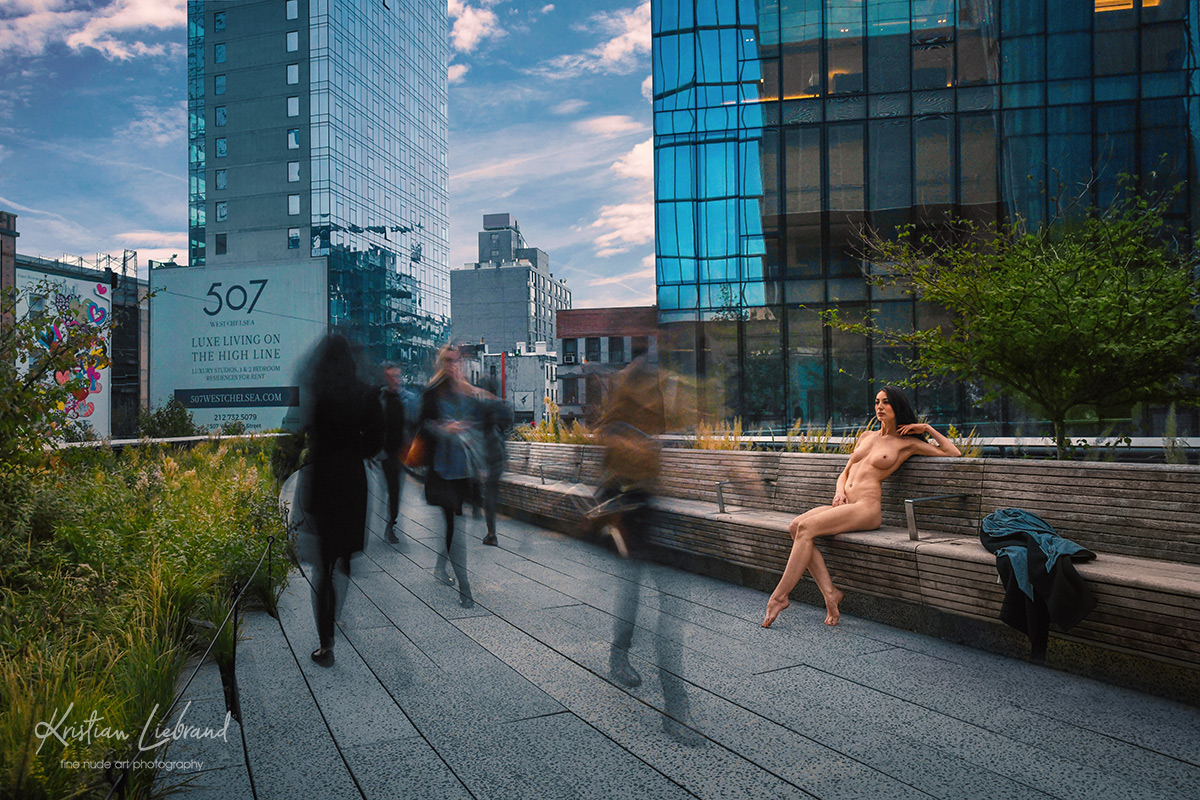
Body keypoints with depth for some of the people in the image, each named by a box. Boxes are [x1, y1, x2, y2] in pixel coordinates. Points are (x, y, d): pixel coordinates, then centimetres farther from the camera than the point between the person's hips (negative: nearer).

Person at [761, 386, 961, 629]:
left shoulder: (907, 442, 7)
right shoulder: (867, 436, 24)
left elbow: (954, 454, 6)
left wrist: (927, 429, 5)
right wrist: (840, 491, 5)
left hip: (867, 508, -7)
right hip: (845, 505, 7)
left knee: (806, 527, -25)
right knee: (796, 526, -19)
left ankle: (780, 596, -20)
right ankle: (830, 593, -18)